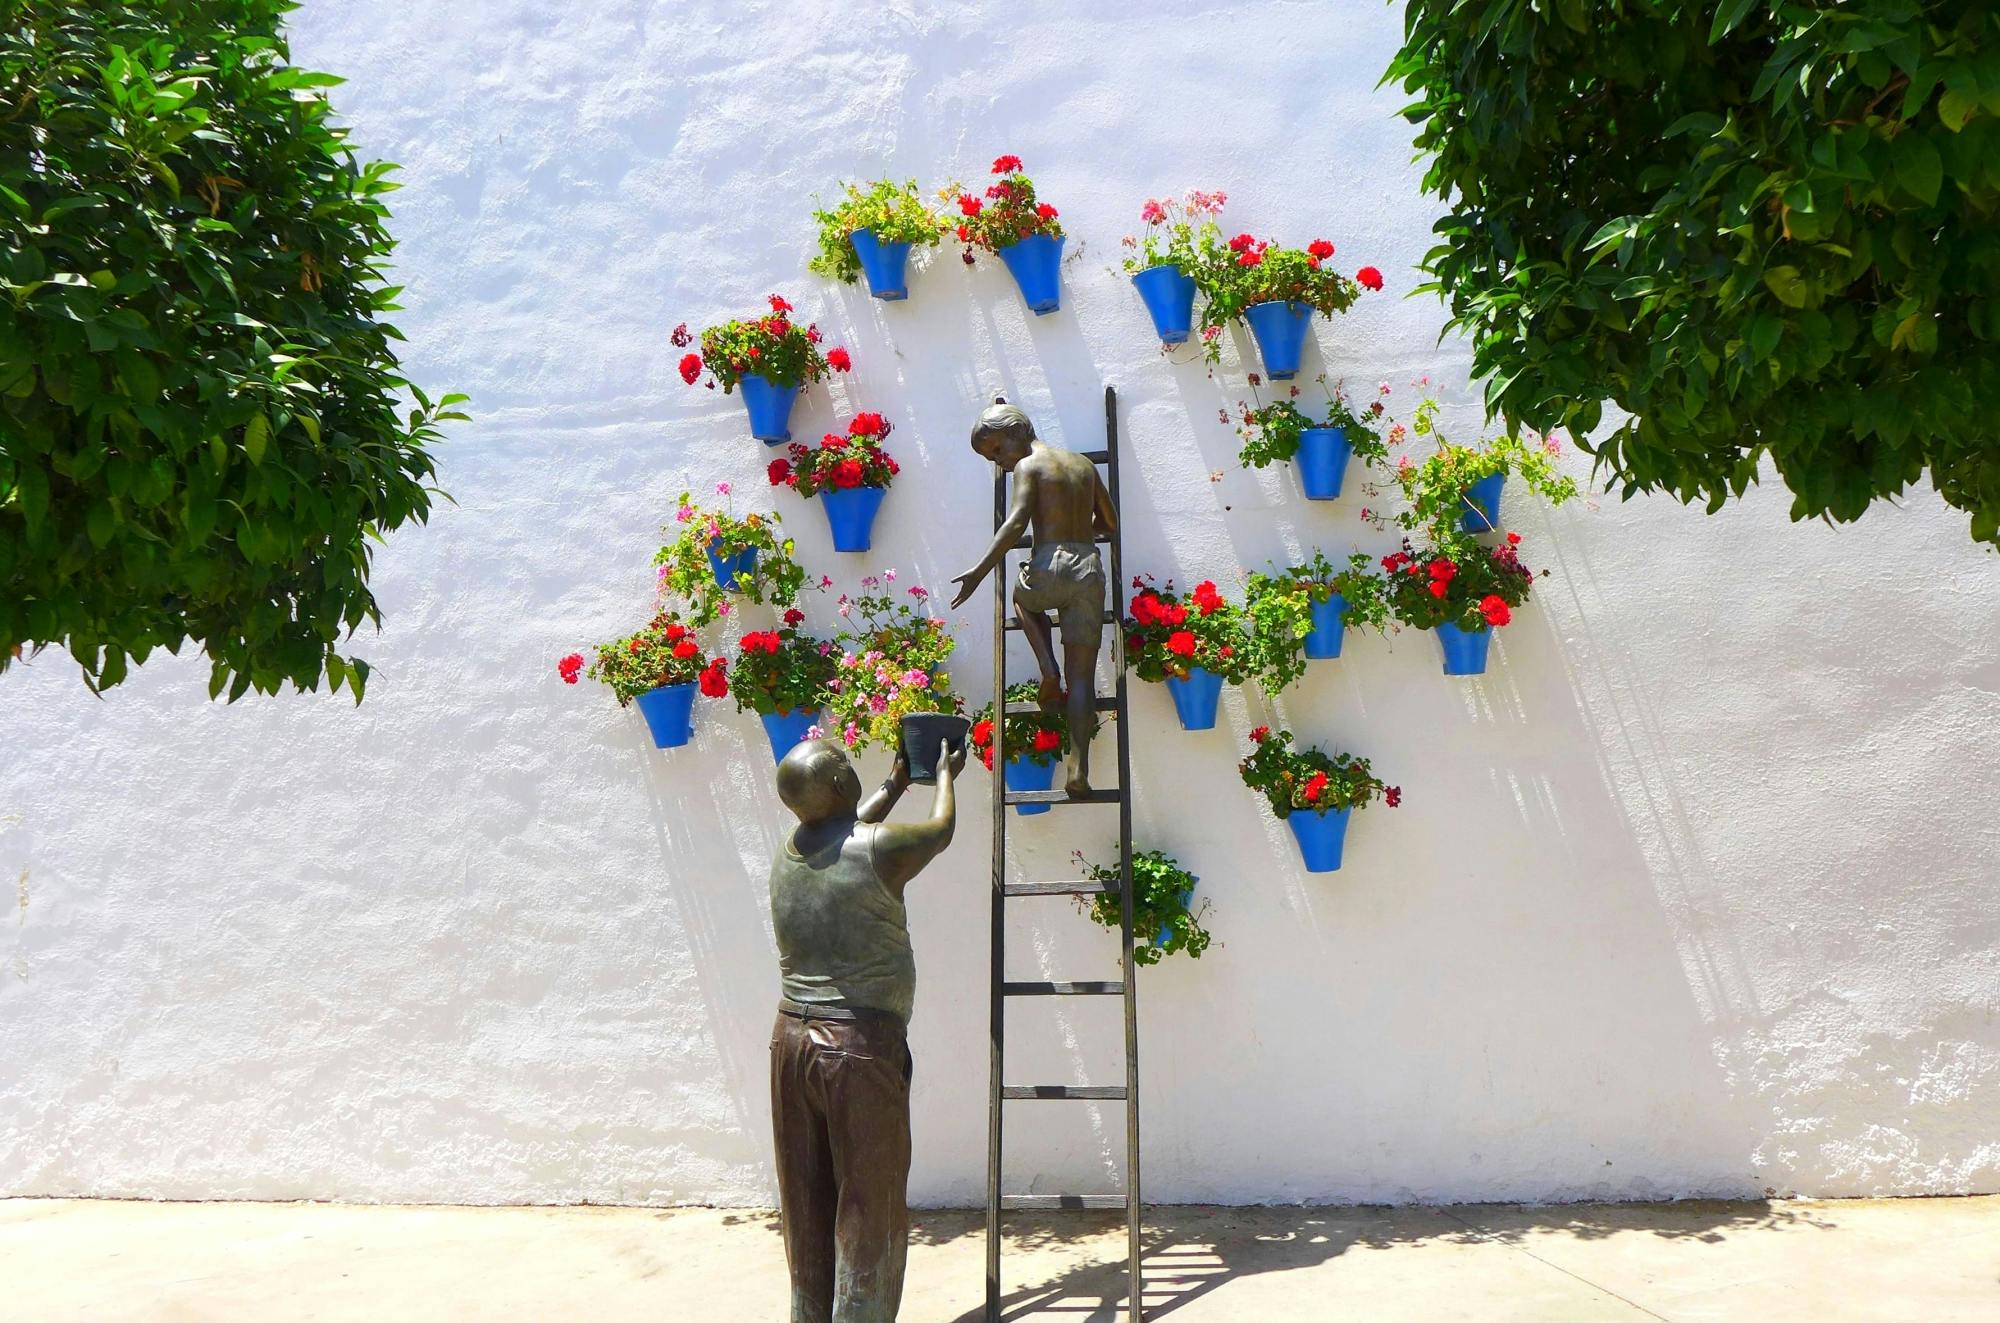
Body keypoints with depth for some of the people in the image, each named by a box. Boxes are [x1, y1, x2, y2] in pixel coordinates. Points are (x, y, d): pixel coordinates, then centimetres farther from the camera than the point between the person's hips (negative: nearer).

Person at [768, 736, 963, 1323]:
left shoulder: (787, 853, 7)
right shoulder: (879, 847, -12)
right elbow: (941, 828, 9)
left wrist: (897, 783, 42)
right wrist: (945, 774, 29)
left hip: (791, 1039, 7)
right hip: (860, 1044, -7)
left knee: (805, 1203, 14)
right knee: (869, 1206, 2)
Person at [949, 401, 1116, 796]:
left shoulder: (1028, 466, 0)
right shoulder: (1084, 464, 19)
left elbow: (1016, 523, -15)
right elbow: (1110, 523, 25)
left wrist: (979, 571, -19)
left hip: (1049, 570, -4)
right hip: (1089, 570, 4)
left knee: (1022, 596, 34)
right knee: (1082, 677, 5)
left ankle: (1049, 671, 12)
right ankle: (1079, 769, -5)